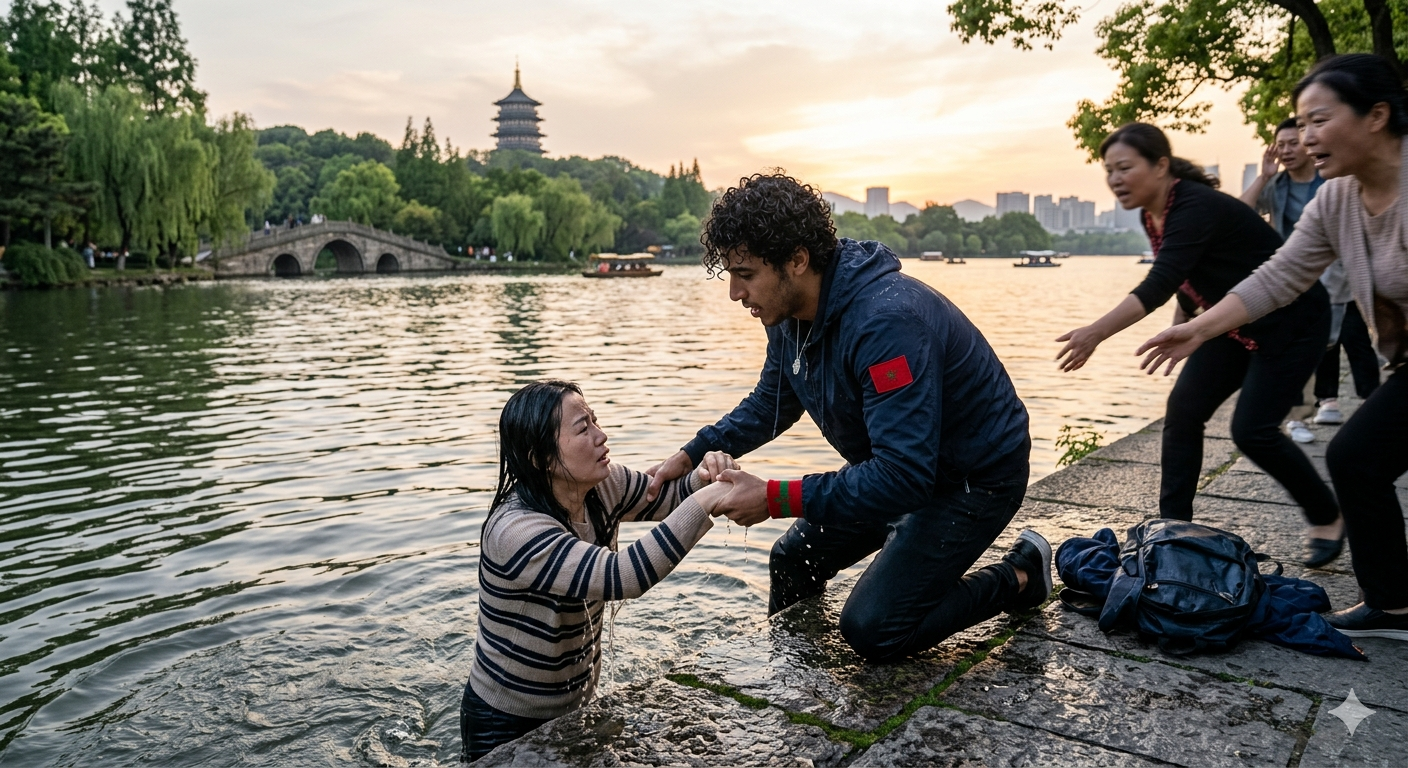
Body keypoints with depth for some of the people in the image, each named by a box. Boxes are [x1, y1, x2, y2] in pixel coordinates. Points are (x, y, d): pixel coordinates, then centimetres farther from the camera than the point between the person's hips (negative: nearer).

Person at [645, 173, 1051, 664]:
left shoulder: (886, 322, -36)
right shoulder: (791, 315, -7)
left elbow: (904, 476, -38)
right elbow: (770, 404, 11)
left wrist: (775, 499, -34)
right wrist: (692, 455, -4)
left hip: (974, 475, -8)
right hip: (899, 462, 8)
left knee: (872, 629, -9)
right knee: (795, 561, 10)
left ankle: (1018, 578, 9)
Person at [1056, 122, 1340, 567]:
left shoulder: (1196, 207, -29)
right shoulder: (1153, 217, -2)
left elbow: (1157, 286, -40)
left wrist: (1096, 334, -47)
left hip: (1291, 321, -8)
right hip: (1237, 324, 8)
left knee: (1252, 430, -11)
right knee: (1183, 410, -3)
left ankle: (1328, 519, 14)